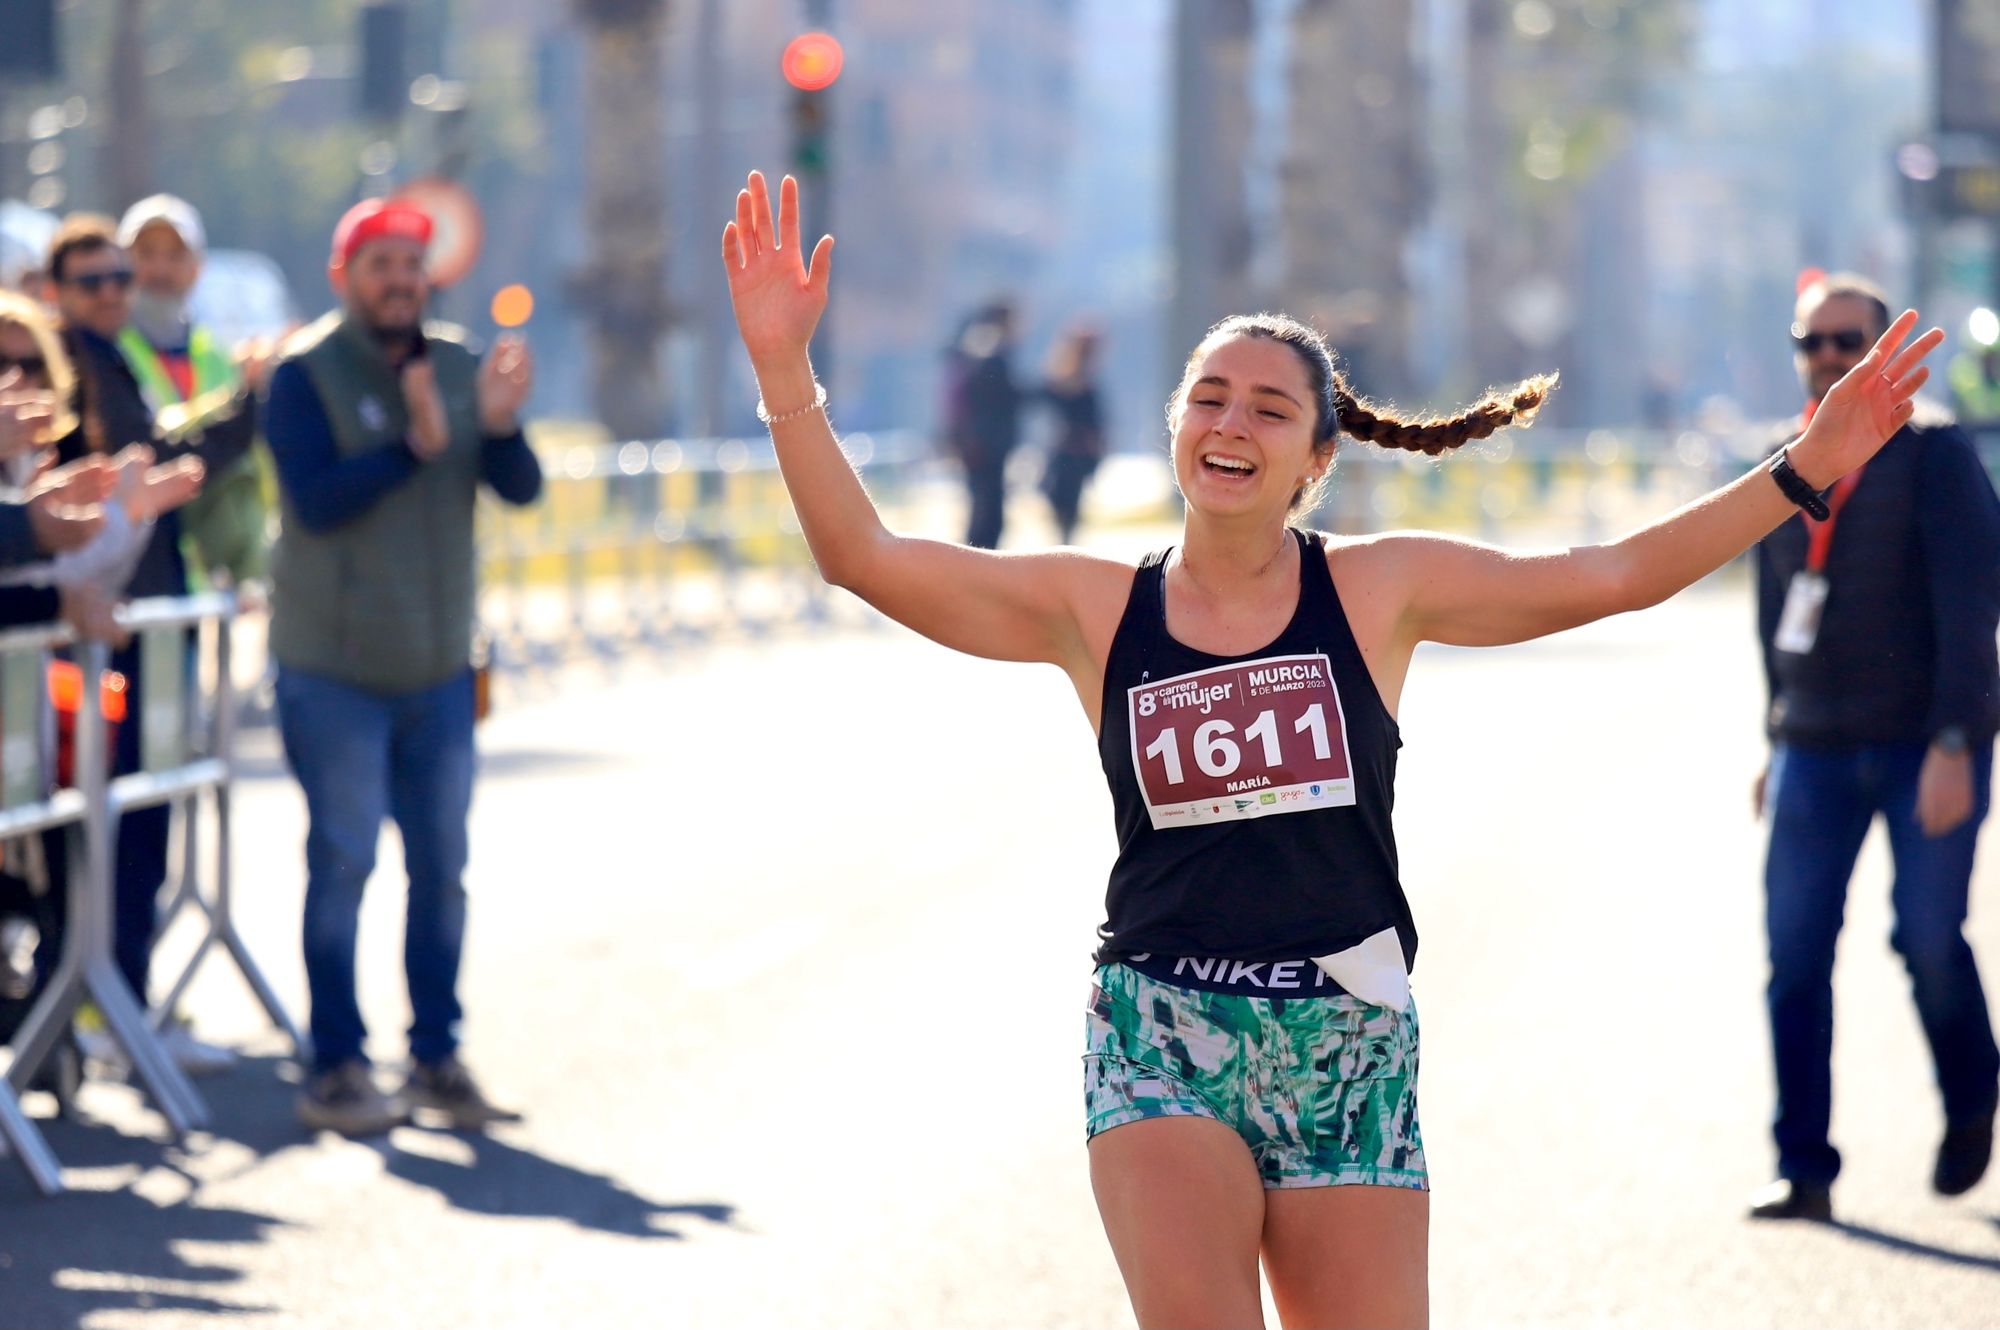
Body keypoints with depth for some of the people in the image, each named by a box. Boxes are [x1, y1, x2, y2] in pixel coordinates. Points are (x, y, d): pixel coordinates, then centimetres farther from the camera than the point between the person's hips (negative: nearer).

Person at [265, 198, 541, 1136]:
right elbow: (315, 500, -20)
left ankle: (436, 1059, 15)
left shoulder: (459, 364, 5)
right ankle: (335, 1070, 0)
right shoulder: (306, 373, -8)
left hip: (439, 669, 5)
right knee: (343, 864, -5)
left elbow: (521, 489, -2)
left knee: (442, 867, 7)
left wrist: (499, 425, -22)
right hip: (333, 669, -5)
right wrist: (412, 445, -29)